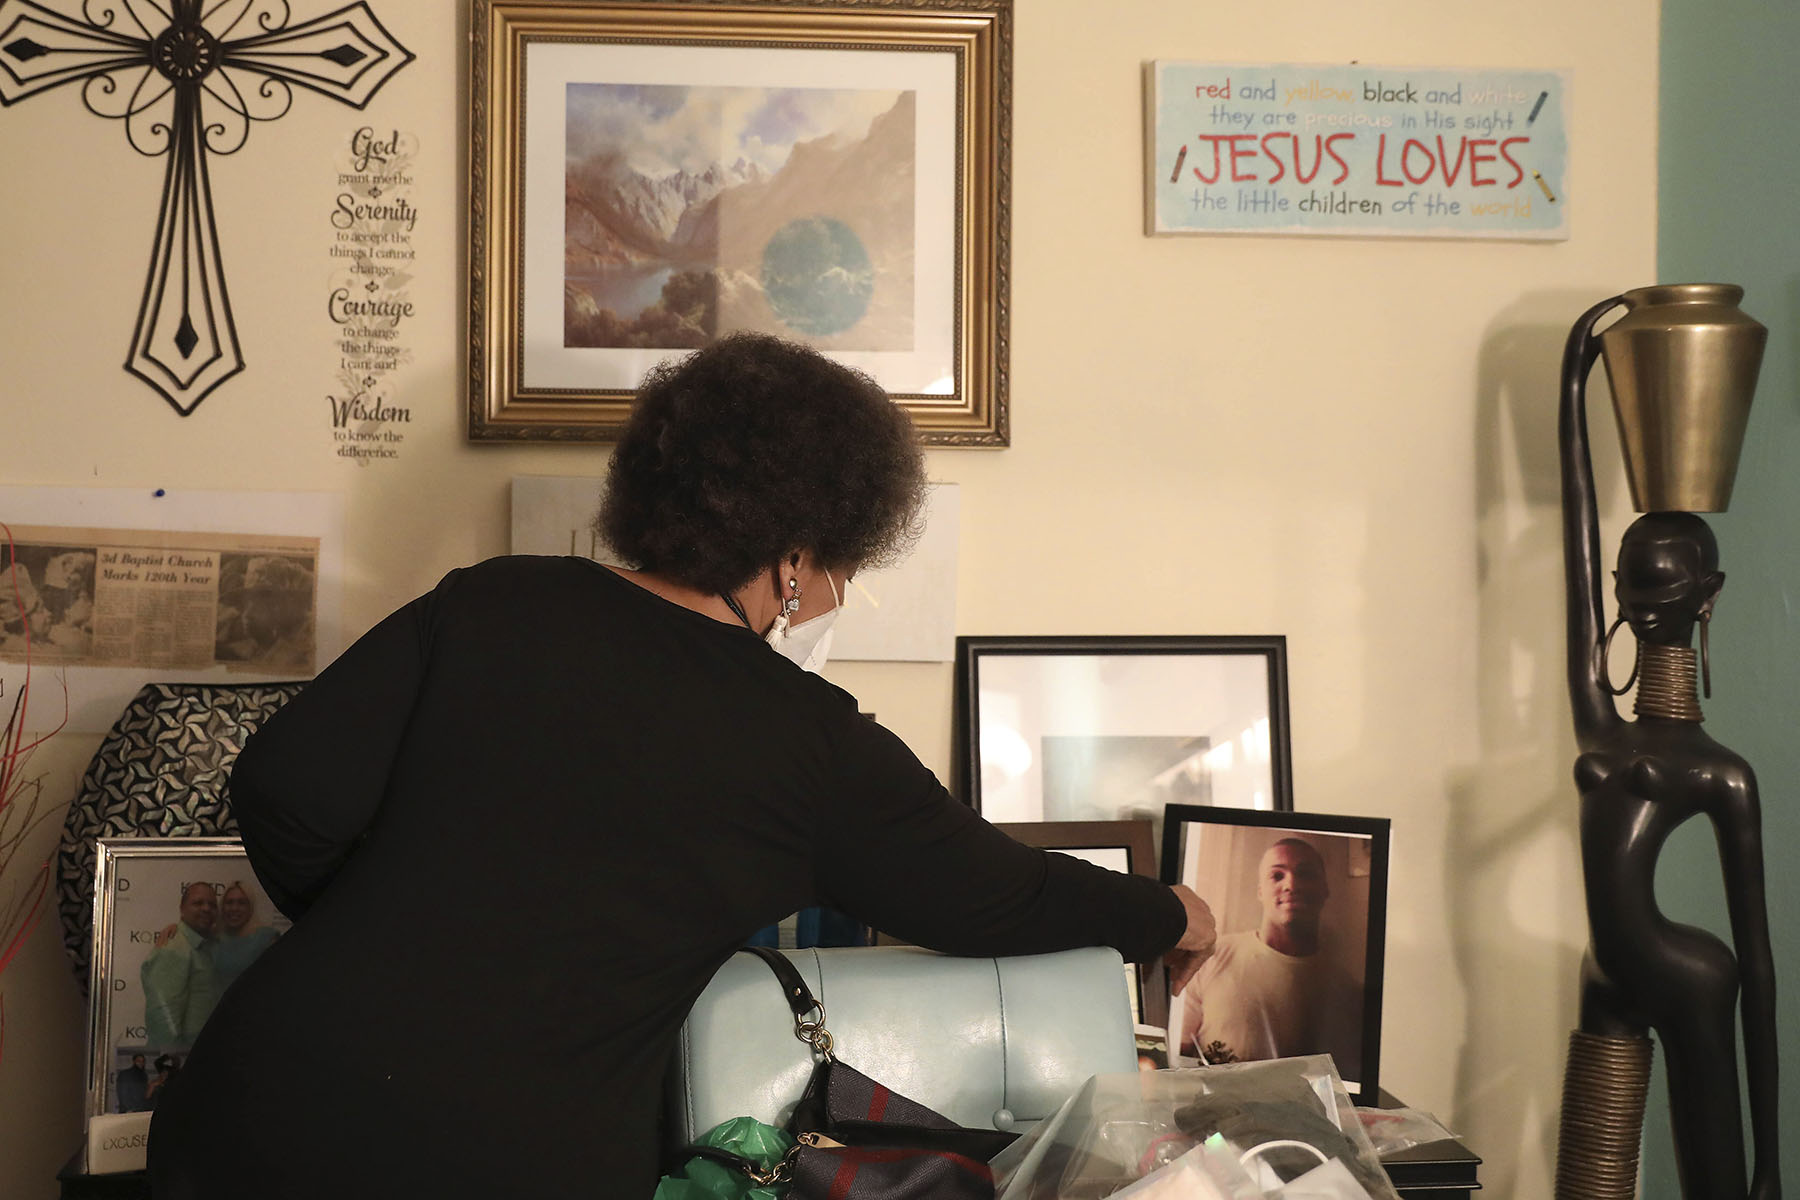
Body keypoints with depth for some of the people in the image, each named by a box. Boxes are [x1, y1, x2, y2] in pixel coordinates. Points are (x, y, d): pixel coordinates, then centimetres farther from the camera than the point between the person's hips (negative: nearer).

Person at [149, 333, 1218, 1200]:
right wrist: (1170, 919, 30)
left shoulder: (488, 606, 4)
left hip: (265, 1105, 3)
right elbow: (998, 896, 12)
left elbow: (284, 790, 0)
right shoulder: (814, 749, -1)